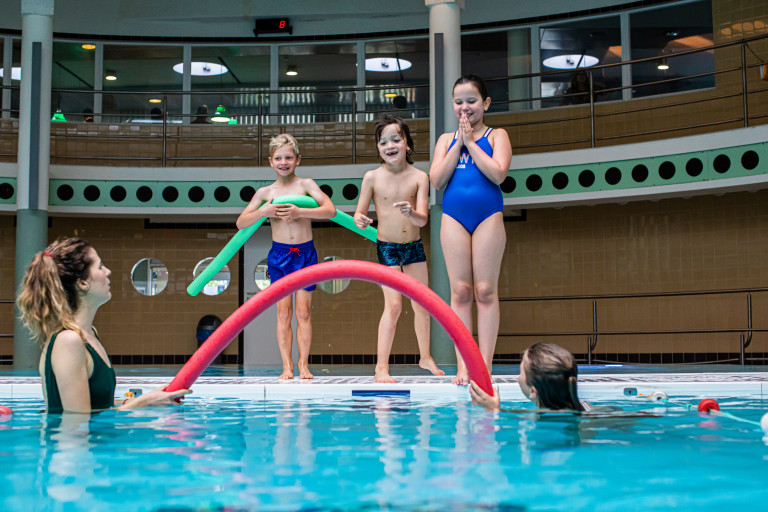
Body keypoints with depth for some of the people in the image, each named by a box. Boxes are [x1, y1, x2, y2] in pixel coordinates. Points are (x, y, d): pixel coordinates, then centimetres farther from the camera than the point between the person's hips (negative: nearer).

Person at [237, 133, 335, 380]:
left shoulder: (306, 184, -1)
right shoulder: (265, 192, 3)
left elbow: (330, 210, -14)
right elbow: (240, 223, 0)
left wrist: (299, 212, -24)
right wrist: (264, 212, -16)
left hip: (305, 252, -1)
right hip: (279, 254, 1)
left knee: (303, 312, 2)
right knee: (283, 313, 2)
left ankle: (303, 364, 9)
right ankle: (287, 365, 7)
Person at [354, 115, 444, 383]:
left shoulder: (419, 177, -6)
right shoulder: (373, 177, -8)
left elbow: (423, 219, -13)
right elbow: (360, 212, -3)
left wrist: (411, 213, -34)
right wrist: (359, 220, -26)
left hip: (414, 246, 3)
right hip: (387, 247, -2)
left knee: (422, 306, 11)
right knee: (393, 305, -13)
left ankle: (425, 357, 31)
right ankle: (381, 367, -9)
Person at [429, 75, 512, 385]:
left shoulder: (496, 136, 7)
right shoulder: (446, 139, 15)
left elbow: (498, 173, -11)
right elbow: (437, 180, 1)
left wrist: (471, 142, -6)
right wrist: (459, 143, -1)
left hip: (488, 215, -2)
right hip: (453, 217, 2)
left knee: (485, 290, -4)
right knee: (460, 291, -1)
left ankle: (484, 364, -2)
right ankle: (463, 364, 1)